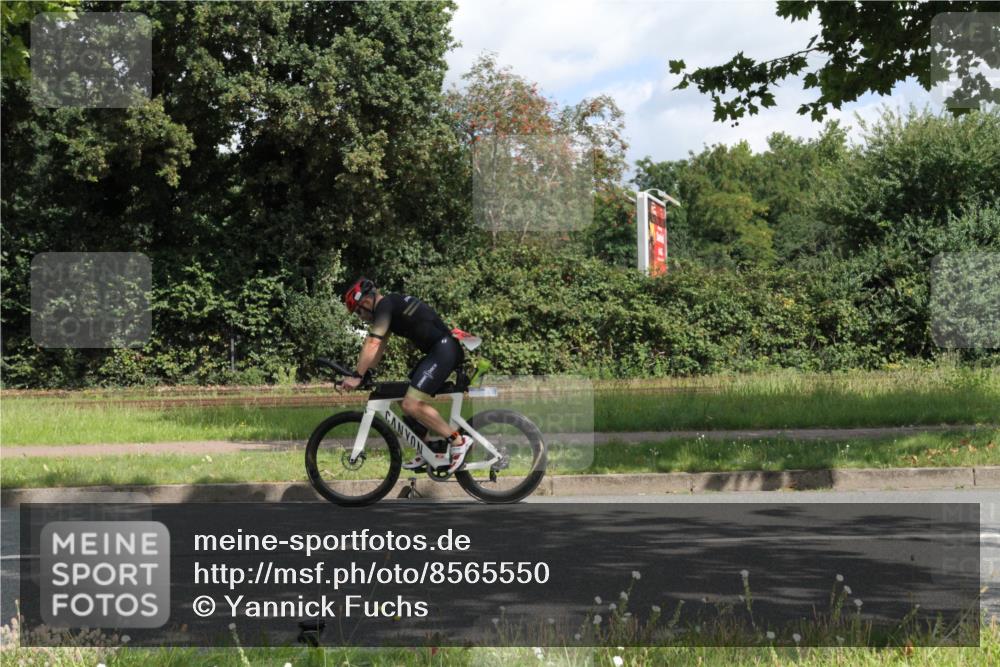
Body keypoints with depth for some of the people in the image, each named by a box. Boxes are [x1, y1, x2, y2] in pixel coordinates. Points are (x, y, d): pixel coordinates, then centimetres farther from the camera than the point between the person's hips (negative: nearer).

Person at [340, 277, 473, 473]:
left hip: (444, 349, -11)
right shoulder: (391, 305, 19)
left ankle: (459, 442, -10)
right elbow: (379, 346, 22)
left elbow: (373, 343, -19)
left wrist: (357, 376, -17)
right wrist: (367, 373, 17)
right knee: (406, 400, 14)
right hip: (438, 351, 11)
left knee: (412, 405, -17)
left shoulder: (385, 305, -11)